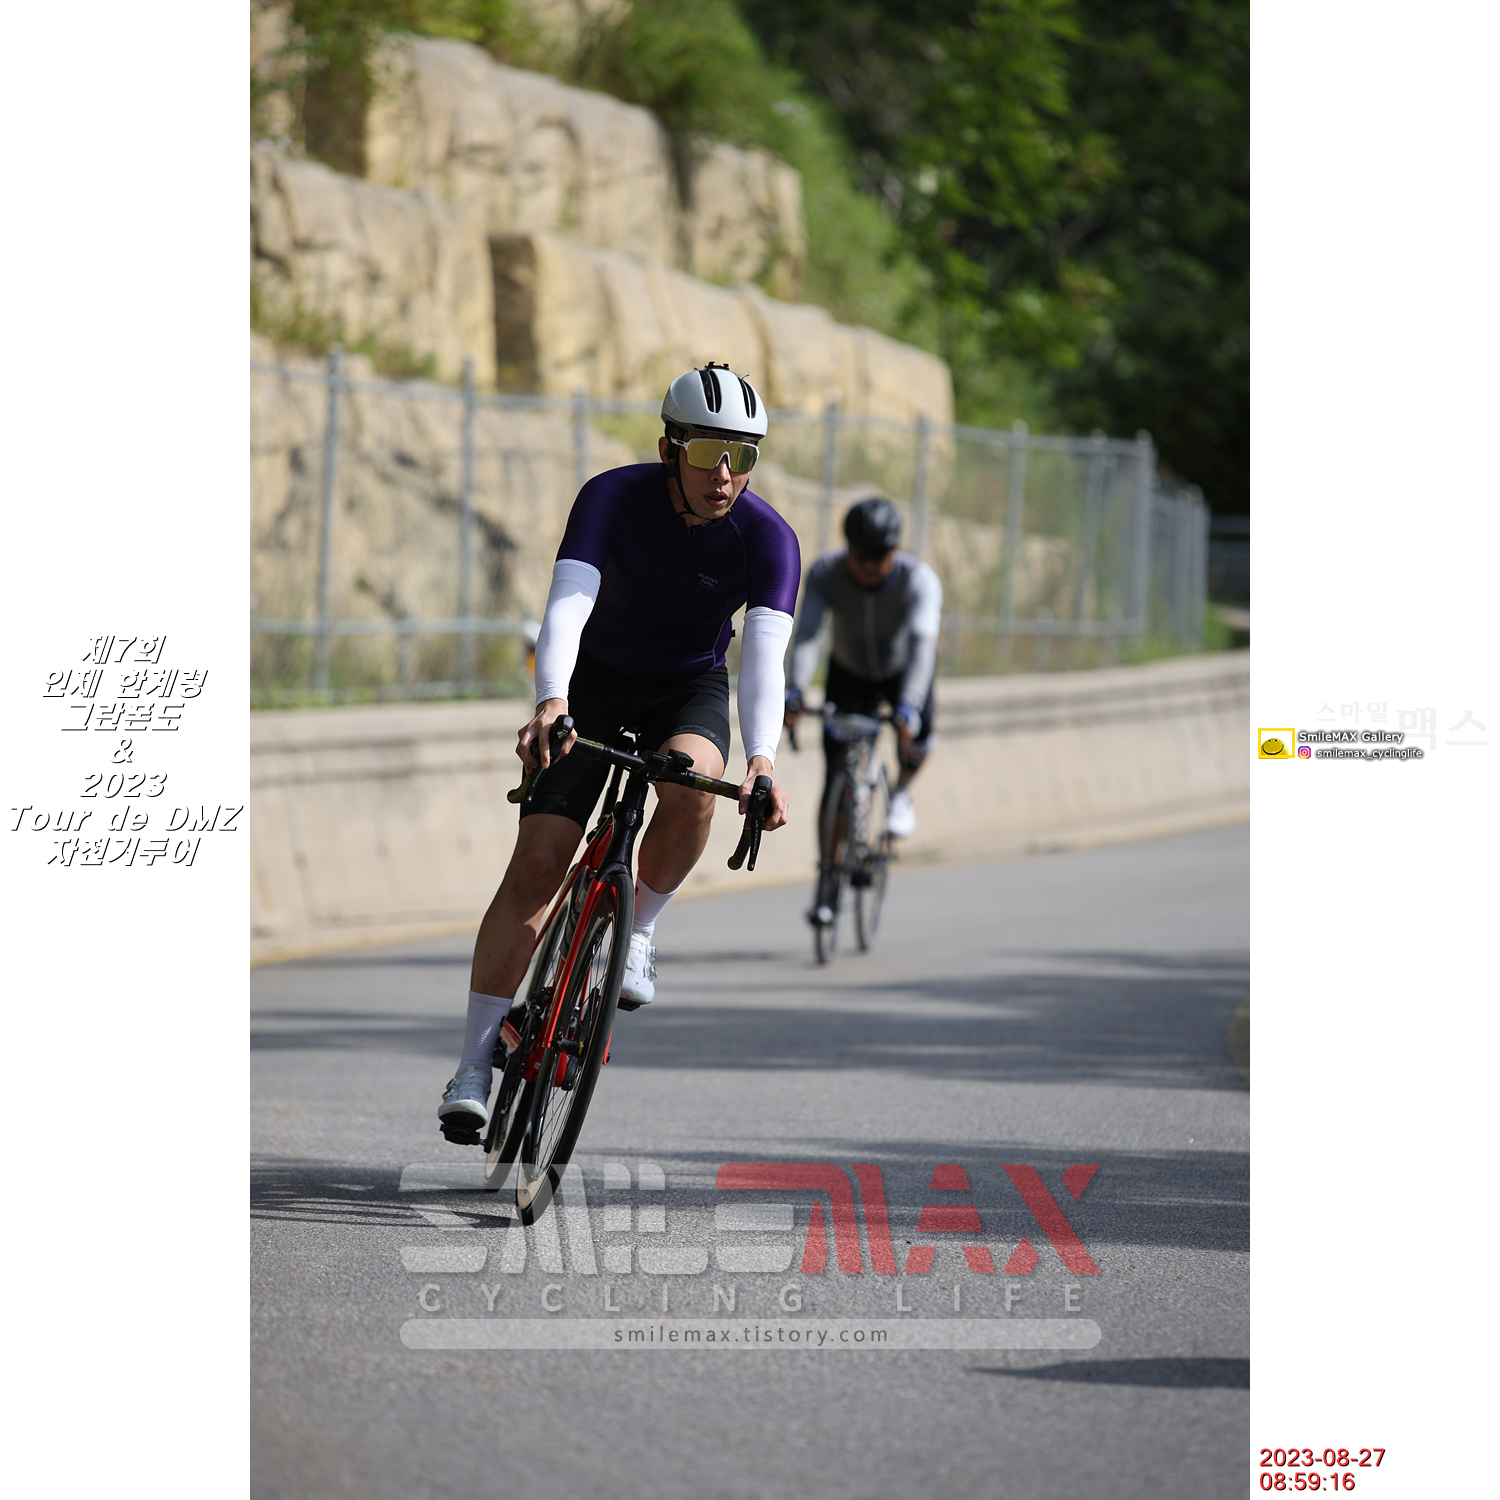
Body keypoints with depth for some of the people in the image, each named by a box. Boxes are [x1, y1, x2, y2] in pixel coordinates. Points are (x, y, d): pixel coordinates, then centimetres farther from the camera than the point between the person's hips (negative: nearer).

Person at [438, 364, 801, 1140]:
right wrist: (550, 701, -55)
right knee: (536, 864, -13)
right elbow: (566, 607, -36)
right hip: (596, 680, -1)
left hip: (689, 690, 1)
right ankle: (474, 1066, -6)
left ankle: (637, 930, -7)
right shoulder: (614, 496, -24)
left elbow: (764, 654, -32)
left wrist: (762, 759, -50)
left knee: (690, 783, -35)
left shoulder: (768, 538, -22)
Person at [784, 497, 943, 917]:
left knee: (918, 732, -31)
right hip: (849, 673, 1)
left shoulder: (919, 580, -33)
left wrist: (908, 706, -61)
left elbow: (922, 642, -46)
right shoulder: (826, 573, -28)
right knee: (837, 777, -9)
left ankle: (902, 791, 2)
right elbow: (806, 632, -39)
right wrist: (795, 690, -56)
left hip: (904, 671, -1)